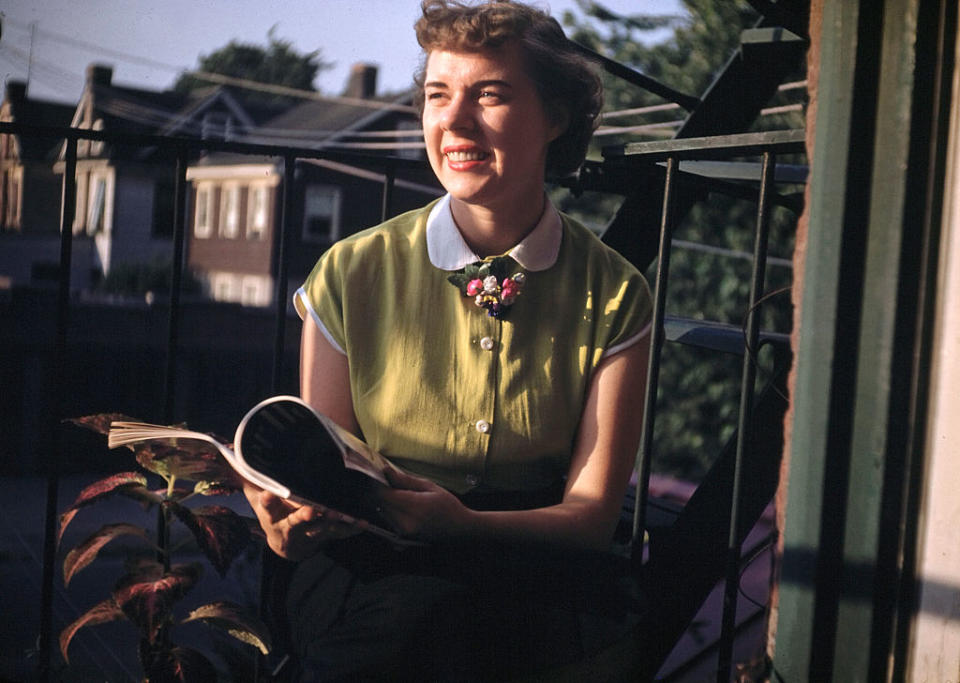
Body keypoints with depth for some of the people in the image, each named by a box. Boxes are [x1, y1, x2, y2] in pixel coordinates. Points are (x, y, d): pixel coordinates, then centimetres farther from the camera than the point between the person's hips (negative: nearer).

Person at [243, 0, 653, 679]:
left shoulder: (615, 297, -1)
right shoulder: (350, 275, 0)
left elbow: (590, 512, -2)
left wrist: (463, 525, -24)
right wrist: (298, 511, -21)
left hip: (527, 573, 1)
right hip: (369, 565, 0)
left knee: (438, 619, -34)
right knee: (406, 612, -35)